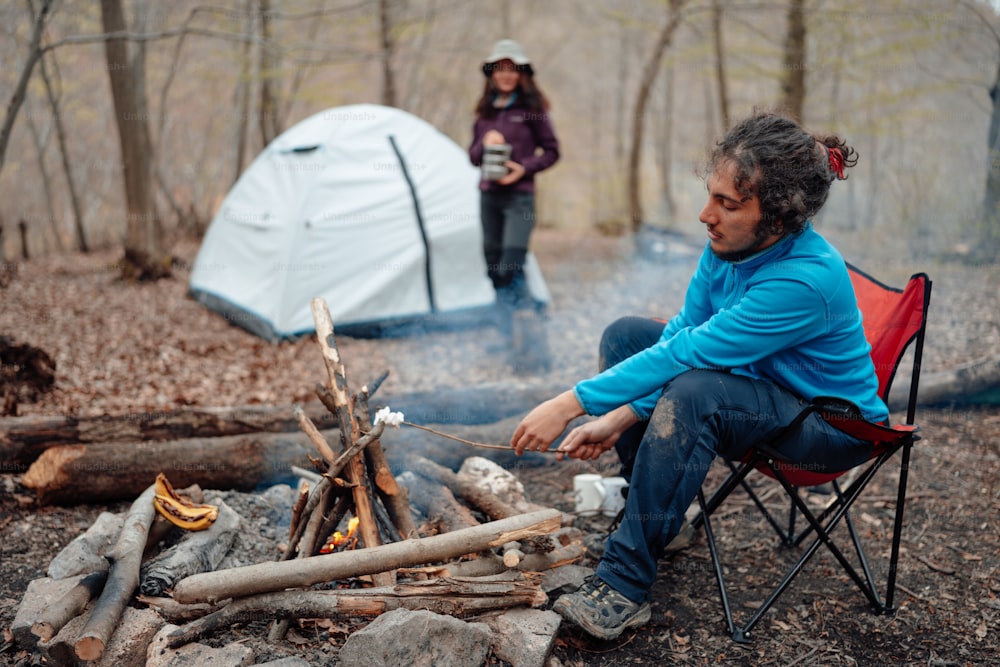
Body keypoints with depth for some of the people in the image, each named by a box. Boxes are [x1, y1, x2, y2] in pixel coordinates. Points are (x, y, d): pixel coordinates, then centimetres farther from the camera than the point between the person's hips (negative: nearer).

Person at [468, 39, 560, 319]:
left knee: (511, 267, -17)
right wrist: (484, 144, -7)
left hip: (519, 195, -5)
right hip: (488, 194, 5)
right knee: (493, 265, 8)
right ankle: (505, 317, 20)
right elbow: (473, 157, 15)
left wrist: (524, 168, -13)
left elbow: (551, 151, 1)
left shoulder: (531, 108, -1)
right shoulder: (484, 111, 12)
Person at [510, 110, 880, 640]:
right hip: (761, 382, 8)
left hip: (834, 425, -8)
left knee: (694, 392, -36)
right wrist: (619, 418, -20)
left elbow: (683, 354, -35)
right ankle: (649, 514, 12)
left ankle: (623, 587, -26)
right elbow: (678, 333, -8)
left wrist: (571, 404, -32)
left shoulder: (806, 279, -35)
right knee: (626, 335, 2)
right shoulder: (727, 243, -12)